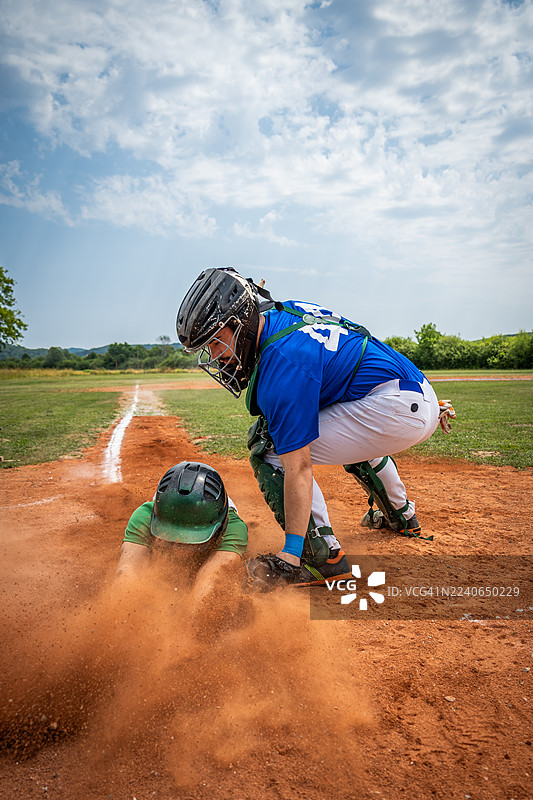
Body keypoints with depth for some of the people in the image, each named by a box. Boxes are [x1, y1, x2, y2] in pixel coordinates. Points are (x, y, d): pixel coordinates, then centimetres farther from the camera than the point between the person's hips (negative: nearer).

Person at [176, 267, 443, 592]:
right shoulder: (284, 311, 7)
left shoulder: (283, 364, -22)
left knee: (269, 449, -9)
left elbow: (297, 469, -23)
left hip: (397, 409, -11)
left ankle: (323, 555, -7)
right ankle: (401, 516, 56)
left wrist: (291, 553, -19)